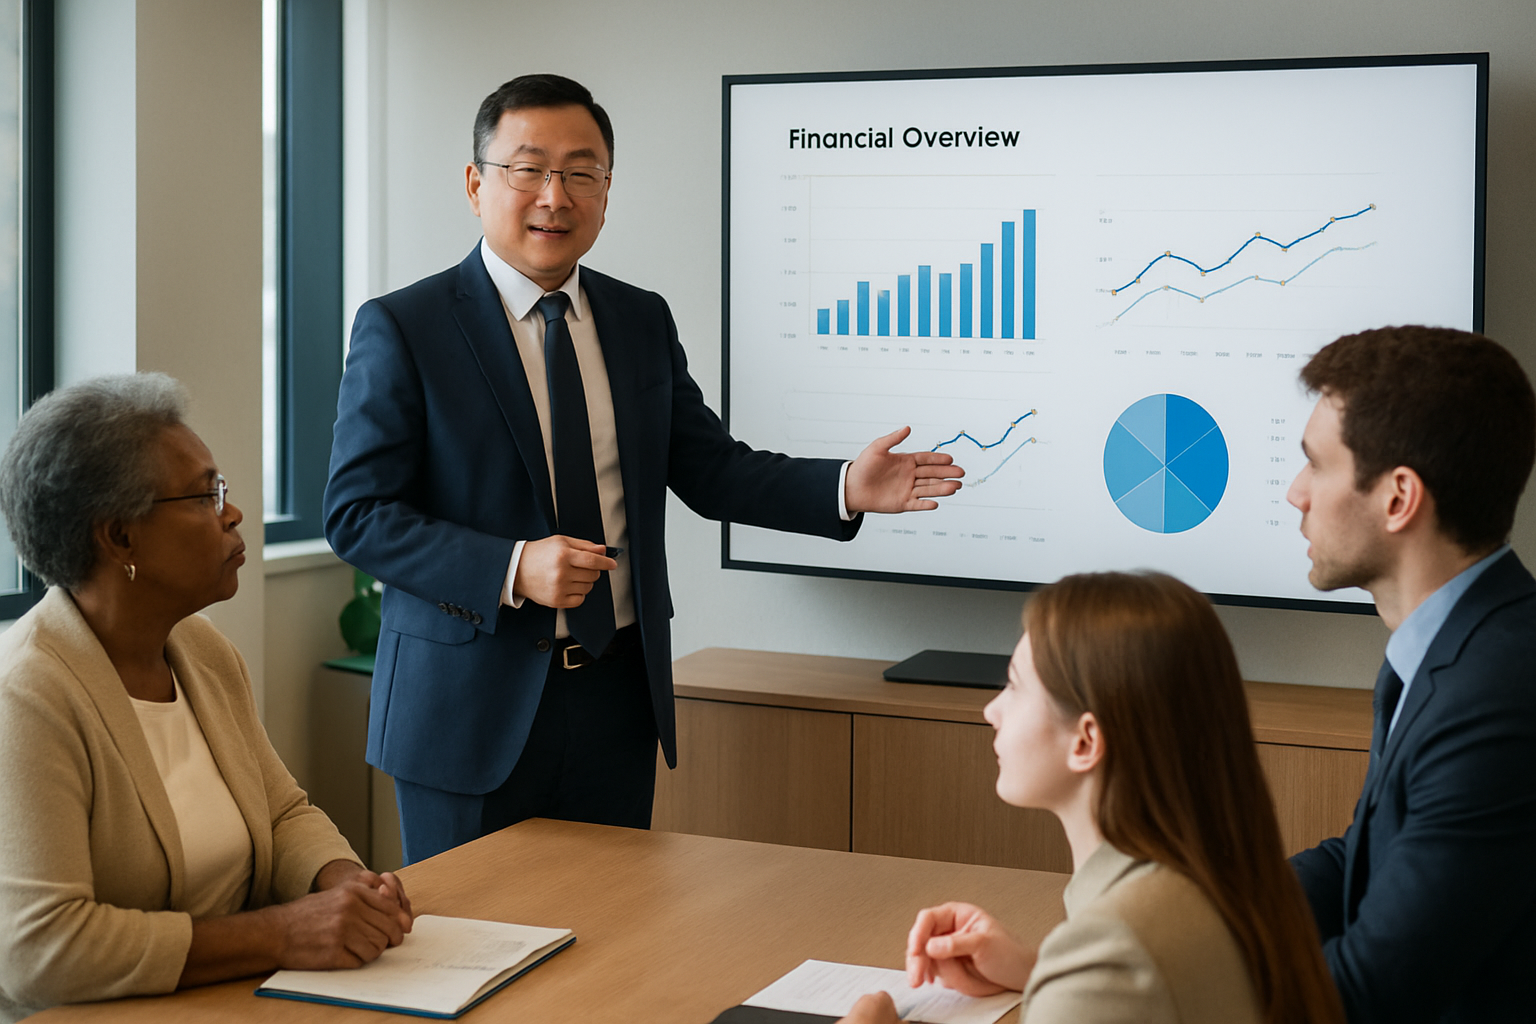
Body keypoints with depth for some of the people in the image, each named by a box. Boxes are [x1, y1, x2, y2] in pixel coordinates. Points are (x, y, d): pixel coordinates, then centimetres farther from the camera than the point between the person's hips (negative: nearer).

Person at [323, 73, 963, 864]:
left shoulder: (643, 320, 9)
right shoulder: (401, 328, -7)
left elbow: (707, 467, 10)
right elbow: (355, 514, -11)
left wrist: (846, 487, -7)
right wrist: (512, 569, -23)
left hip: (617, 700, 5)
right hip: (473, 703, -4)